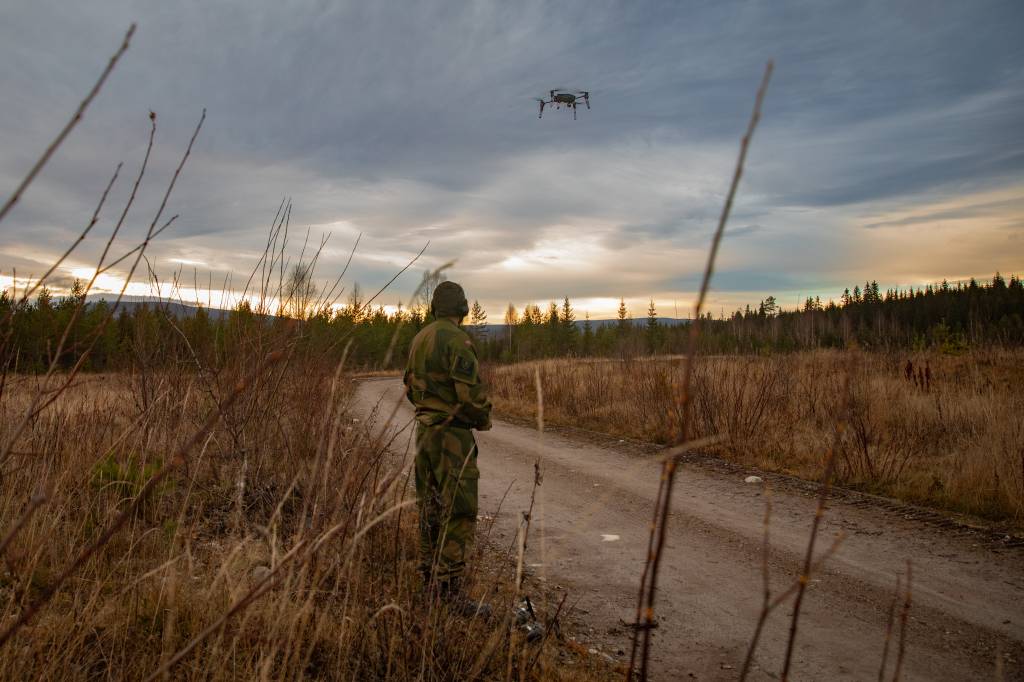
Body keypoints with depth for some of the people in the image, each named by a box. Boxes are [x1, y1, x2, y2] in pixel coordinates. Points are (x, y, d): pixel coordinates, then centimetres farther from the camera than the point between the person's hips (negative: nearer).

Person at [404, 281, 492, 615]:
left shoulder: (420, 339, 10)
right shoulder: (457, 340, -18)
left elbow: (411, 388, 18)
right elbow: (472, 392, -22)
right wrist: (484, 420, -3)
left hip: (425, 428, 9)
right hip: (452, 435, -9)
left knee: (432, 504, 17)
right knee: (459, 511, -7)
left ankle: (430, 572, 28)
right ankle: (450, 589, -7)